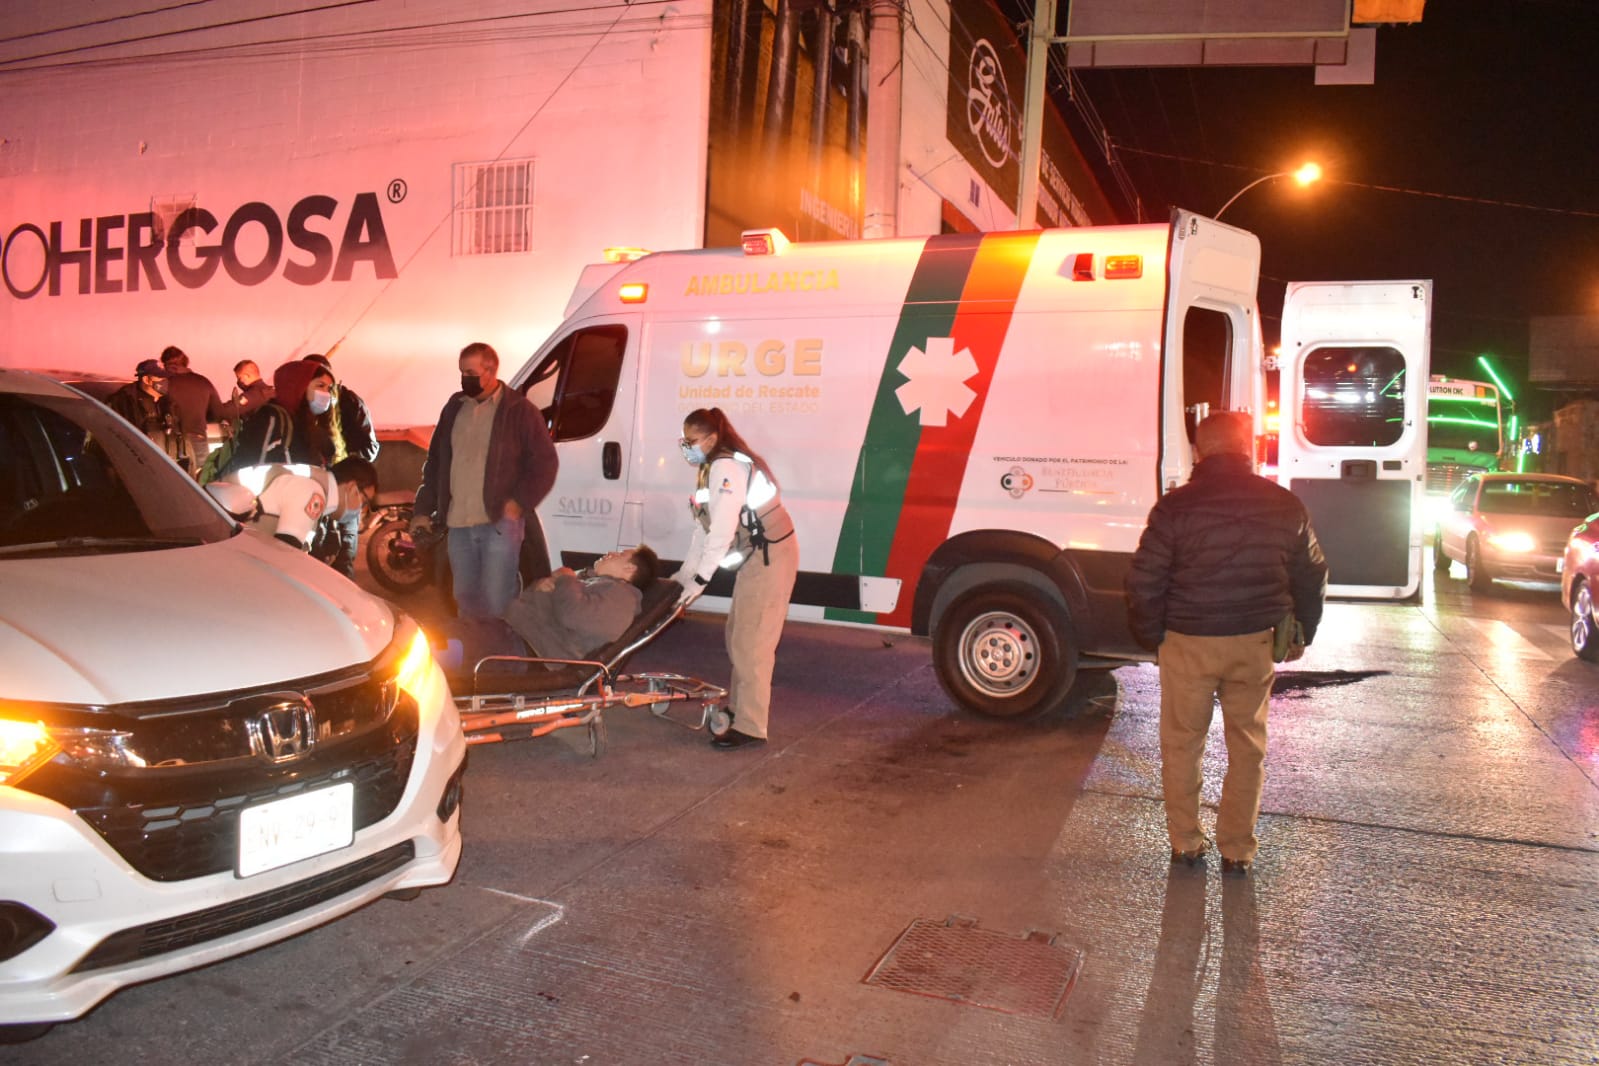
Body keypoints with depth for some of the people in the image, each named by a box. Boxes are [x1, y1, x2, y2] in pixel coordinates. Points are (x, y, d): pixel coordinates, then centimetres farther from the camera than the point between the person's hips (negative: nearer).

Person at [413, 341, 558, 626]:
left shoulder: (519, 410, -3)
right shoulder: (454, 407, 14)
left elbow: (544, 462, -5)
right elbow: (434, 461, 19)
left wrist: (518, 503, -14)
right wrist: (424, 510, 14)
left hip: (499, 522, -6)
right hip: (457, 524, 6)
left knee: (496, 601, -7)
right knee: (465, 598, 14)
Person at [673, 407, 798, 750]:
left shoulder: (727, 467, -19)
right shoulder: (712, 469, 13)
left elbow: (723, 530, -25)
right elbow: (704, 529, 15)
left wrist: (699, 579, -22)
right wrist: (683, 576, 14)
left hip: (770, 555, -10)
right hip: (755, 556, 10)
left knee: (751, 643, -9)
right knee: (738, 635, 17)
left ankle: (750, 728, -3)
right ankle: (737, 707, 30)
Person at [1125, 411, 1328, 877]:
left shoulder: (1176, 506, -11)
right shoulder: (1284, 506, 1)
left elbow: (1145, 581, -10)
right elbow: (1312, 577, 11)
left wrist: (1152, 636, 5)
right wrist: (1301, 635, 24)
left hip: (1188, 644, -3)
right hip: (1255, 645, 3)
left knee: (1182, 744, 13)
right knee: (1247, 747, 16)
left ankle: (1185, 842, 22)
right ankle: (1237, 849, 23)